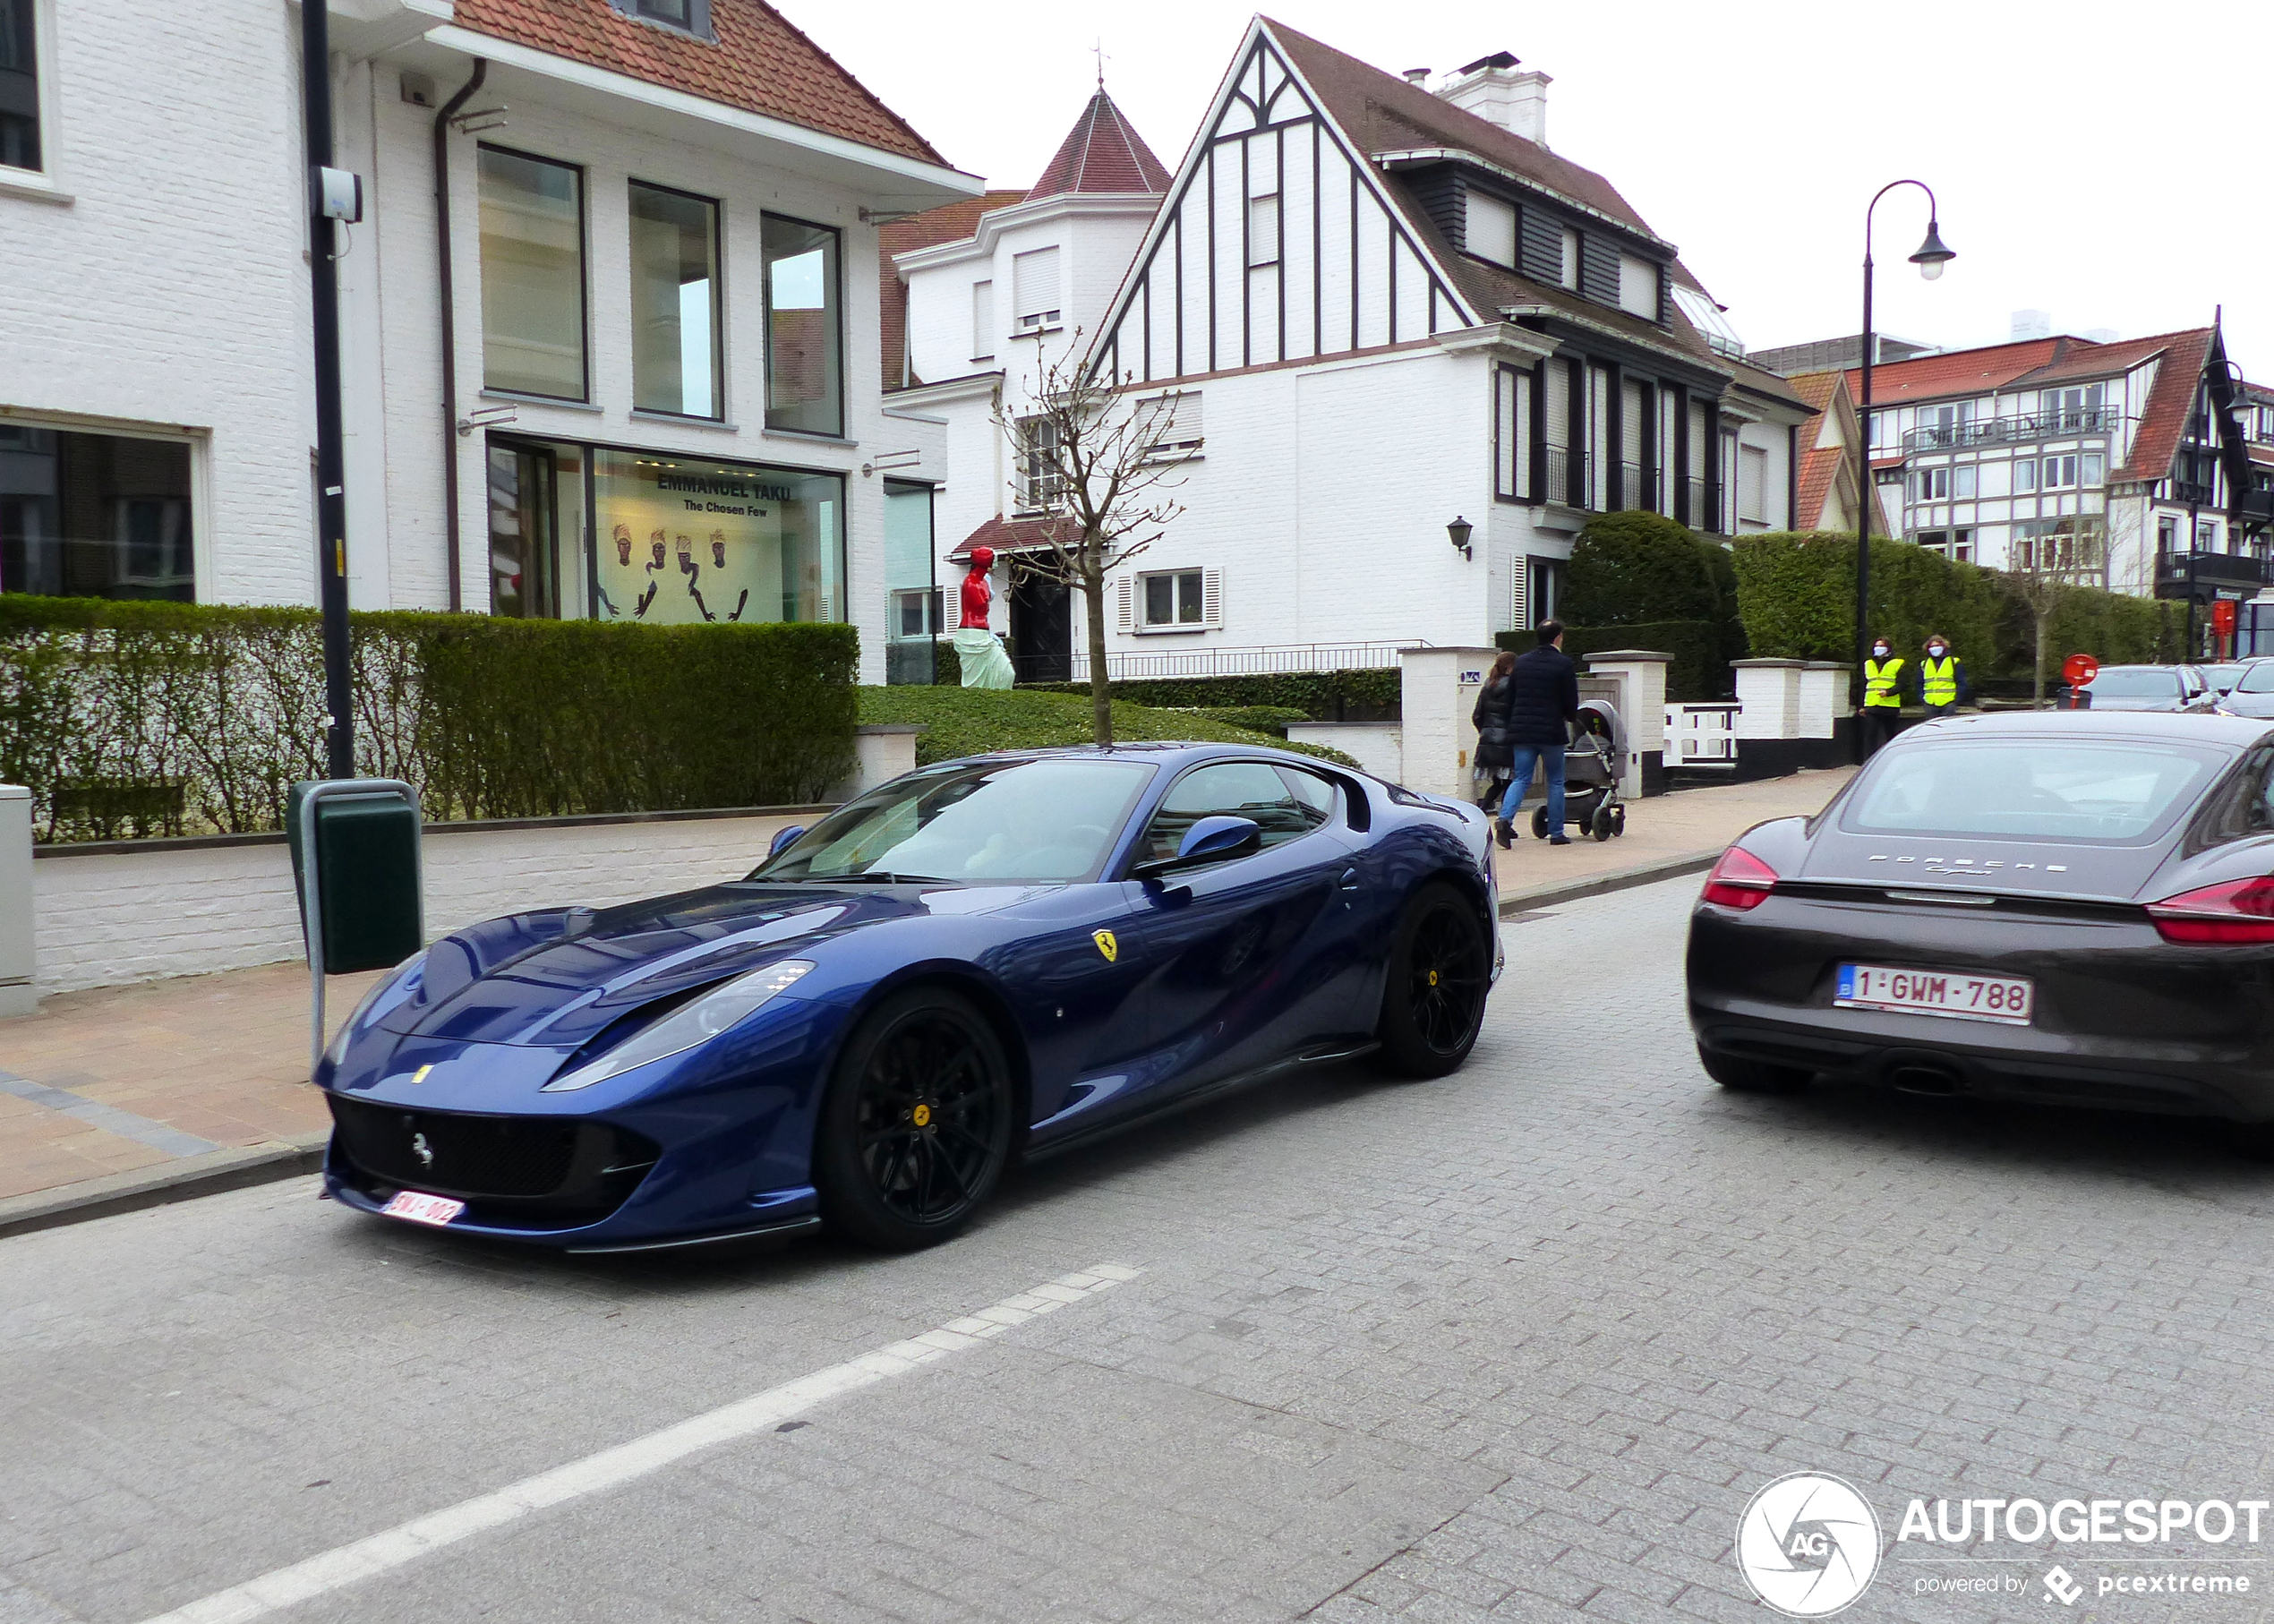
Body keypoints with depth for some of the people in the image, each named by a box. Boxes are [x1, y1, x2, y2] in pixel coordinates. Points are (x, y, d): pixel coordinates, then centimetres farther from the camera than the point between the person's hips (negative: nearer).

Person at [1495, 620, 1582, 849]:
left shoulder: (1521, 663, 8)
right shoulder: (1564, 664, -6)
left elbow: (1510, 700, 12)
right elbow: (1571, 703, -5)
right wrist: (1571, 718, 16)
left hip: (1521, 731, 4)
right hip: (1551, 732, -4)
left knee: (1520, 779, 5)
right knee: (1555, 782, 8)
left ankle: (1505, 819, -19)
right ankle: (1556, 833, 12)